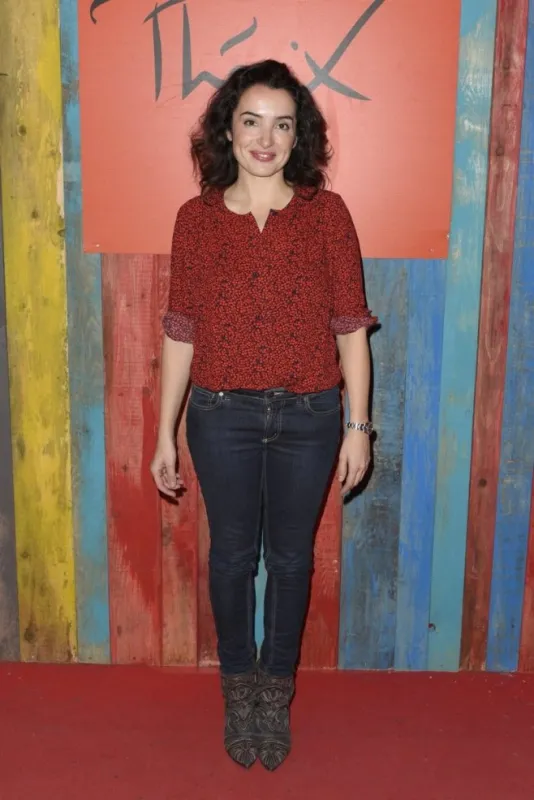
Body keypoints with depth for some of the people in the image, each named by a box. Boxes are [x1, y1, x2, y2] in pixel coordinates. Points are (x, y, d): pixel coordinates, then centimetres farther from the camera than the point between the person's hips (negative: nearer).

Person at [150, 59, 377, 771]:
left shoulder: (326, 213, -3)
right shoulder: (197, 217, -1)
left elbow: (350, 325, -2)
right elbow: (181, 331, 1)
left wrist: (358, 426, -4)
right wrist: (165, 435, 2)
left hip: (308, 417, 0)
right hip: (222, 416, 1)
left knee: (291, 557, 13)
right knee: (231, 555, 13)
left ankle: (277, 692, 34)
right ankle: (239, 688, 36)